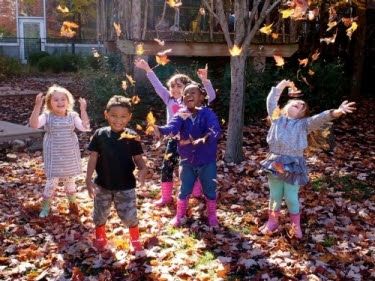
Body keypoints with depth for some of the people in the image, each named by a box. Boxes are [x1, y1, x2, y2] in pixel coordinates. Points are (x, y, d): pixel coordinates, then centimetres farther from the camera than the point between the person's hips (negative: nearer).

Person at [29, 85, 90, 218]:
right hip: (54, 157, -2)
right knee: (51, 182, 2)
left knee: (69, 181, 17)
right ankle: (45, 206, 22)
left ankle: (72, 204, 37)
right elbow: (34, 124, -28)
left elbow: (85, 127, -18)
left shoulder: (73, 116, -5)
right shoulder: (47, 116, -10)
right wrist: (37, 106, -36)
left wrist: (83, 110, -24)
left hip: (70, 156, 2)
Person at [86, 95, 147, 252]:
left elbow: (138, 158, -4)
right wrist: (88, 179, -11)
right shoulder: (100, 134, -8)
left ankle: (135, 240, 30)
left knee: (130, 216, 3)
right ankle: (100, 238, 43)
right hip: (102, 184, 2)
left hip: (125, 186, -1)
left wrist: (143, 169, -26)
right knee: (100, 215, 17)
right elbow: (93, 157, -5)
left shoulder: (132, 137, -9)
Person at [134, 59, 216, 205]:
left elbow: (211, 96, -18)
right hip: (173, 139, 3)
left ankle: (197, 193, 30)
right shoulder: (169, 100, 3)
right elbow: (158, 86, -1)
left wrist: (205, 80, -32)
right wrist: (147, 69, -9)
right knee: (167, 167, 5)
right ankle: (166, 197, 18)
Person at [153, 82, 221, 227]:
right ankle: (180, 215, 35)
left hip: (207, 161, -2)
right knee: (184, 190, 15)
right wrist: (160, 130, -50)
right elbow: (172, 127, -27)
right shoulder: (181, 115, -8)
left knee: (210, 190, 13)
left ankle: (212, 215, 35)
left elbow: (215, 130, -33)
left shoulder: (207, 113, -17)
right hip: (187, 161, 2)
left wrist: (205, 138, -55)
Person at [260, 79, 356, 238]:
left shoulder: (303, 124, 5)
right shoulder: (277, 118, 10)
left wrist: (336, 112, -25)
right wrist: (281, 86, 14)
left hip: (293, 165, -2)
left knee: (291, 198, 5)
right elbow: (271, 101, 11)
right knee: (274, 196, 13)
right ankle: (272, 222, 33)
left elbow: (320, 118, -10)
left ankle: (296, 226, 25)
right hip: (275, 163, 2)